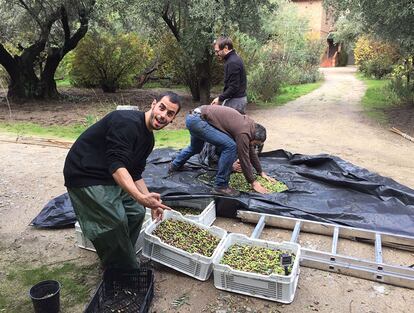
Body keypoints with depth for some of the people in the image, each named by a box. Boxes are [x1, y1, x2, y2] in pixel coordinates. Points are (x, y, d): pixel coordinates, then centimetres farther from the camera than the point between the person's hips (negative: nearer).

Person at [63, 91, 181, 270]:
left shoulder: (148, 138, 6)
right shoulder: (127, 123, -24)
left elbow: (135, 174, 10)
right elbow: (116, 165, -32)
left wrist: (151, 201, 1)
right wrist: (141, 197, -43)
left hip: (110, 178, 10)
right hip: (85, 175, -10)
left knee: (136, 211, 9)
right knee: (116, 221, -16)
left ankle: (123, 261, 25)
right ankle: (126, 273, 5)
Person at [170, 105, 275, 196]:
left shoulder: (249, 123, 9)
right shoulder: (243, 133, -17)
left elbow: (251, 151, 19)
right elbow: (244, 158, -11)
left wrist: (261, 172, 25)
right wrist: (253, 183, 0)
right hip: (197, 120, -10)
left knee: (195, 148, 35)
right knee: (230, 146, -17)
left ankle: (175, 166, 60)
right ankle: (220, 186, -6)